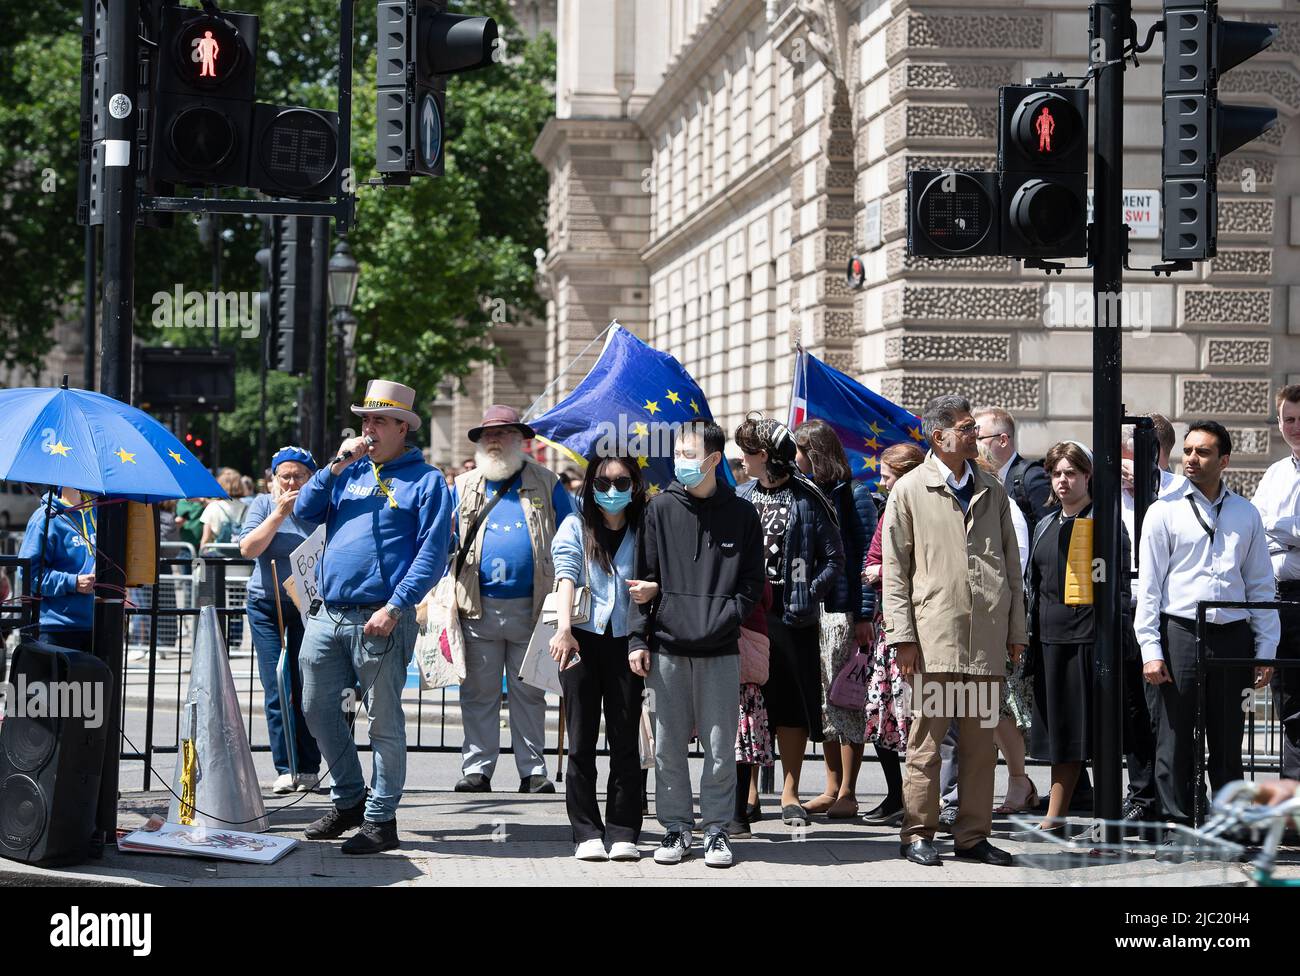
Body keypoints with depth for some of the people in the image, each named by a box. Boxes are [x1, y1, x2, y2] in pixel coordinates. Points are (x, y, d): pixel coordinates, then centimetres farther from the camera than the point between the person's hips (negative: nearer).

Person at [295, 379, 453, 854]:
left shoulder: (425, 480, -2)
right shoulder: (350, 471, 17)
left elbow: (432, 553, -9)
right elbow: (305, 511, 9)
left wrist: (395, 606, -18)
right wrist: (336, 466, -3)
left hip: (379, 619, -6)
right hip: (327, 616, 7)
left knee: (384, 721, 0)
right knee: (317, 709, 11)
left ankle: (380, 819, 7)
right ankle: (349, 799, 27)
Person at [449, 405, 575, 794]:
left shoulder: (546, 484, 7)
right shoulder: (463, 487, 12)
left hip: (531, 608, -1)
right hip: (479, 608, 1)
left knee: (529, 693, 5)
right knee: (478, 693, 4)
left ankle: (533, 771, 10)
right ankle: (476, 769, 9)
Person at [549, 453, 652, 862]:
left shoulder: (644, 529, 10)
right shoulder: (575, 526, 7)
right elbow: (565, 576, -8)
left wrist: (654, 589, -13)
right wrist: (563, 629, -24)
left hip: (625, 641, 1)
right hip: (581, 640, -1)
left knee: (625, 739, 1)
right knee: (582, 740, 1)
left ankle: (623, 832, 6)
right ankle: (587, 832, 5)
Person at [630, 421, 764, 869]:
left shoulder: (741, 514, 4)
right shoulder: (661, 509, 5)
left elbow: (752, 580, 7)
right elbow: (645, 578, 5)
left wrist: (728, 617, -8)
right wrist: (638, 638, -1)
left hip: (720, 651, -1)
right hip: (667, 649, 1)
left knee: (720, 746, 2)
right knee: (668, 745, 5)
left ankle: (716, 829, 13)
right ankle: (675, 827, 15)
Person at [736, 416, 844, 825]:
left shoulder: (808, 500, -2)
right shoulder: (740, 497, 10)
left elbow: (834, 558, -1)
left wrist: (808, 597, -12)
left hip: (792, 617, -3)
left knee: (792, 705, 2)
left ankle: (790, 794, 10)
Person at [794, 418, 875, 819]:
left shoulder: (853, 494, -5)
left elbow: (867, 556, -8)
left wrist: (864, 615, -14)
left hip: (843, 608, -7)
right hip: (810, 608, 7)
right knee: (822, 698, 9)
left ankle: (847, 793, 0)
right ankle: (832, 789, 15)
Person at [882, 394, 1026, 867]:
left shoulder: (992, 492, 17)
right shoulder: (910, 490, 4)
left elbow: (1011, 564, 18)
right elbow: (895, 568, 1)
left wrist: (1016, 629, 12)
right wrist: (902, 635, -6)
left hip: (987, 633, 4)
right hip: (934, 631, -4)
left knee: (981, 739, 6)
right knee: (927, 735, -2)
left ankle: (972, 834, 12)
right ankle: (918, 832, 6)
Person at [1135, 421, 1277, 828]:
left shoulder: (1246, 514, 12)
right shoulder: (1165, 511, 3)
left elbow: (1261, 585, 14)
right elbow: (1148, 584, 0)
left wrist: (1266, 649, 7)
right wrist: (1150, 649, -7)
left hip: (1232, 635, 3)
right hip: (1179, 631, -2)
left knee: (1228, 740, 7)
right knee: (1175, 737, -2)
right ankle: (1178, 823, 5)